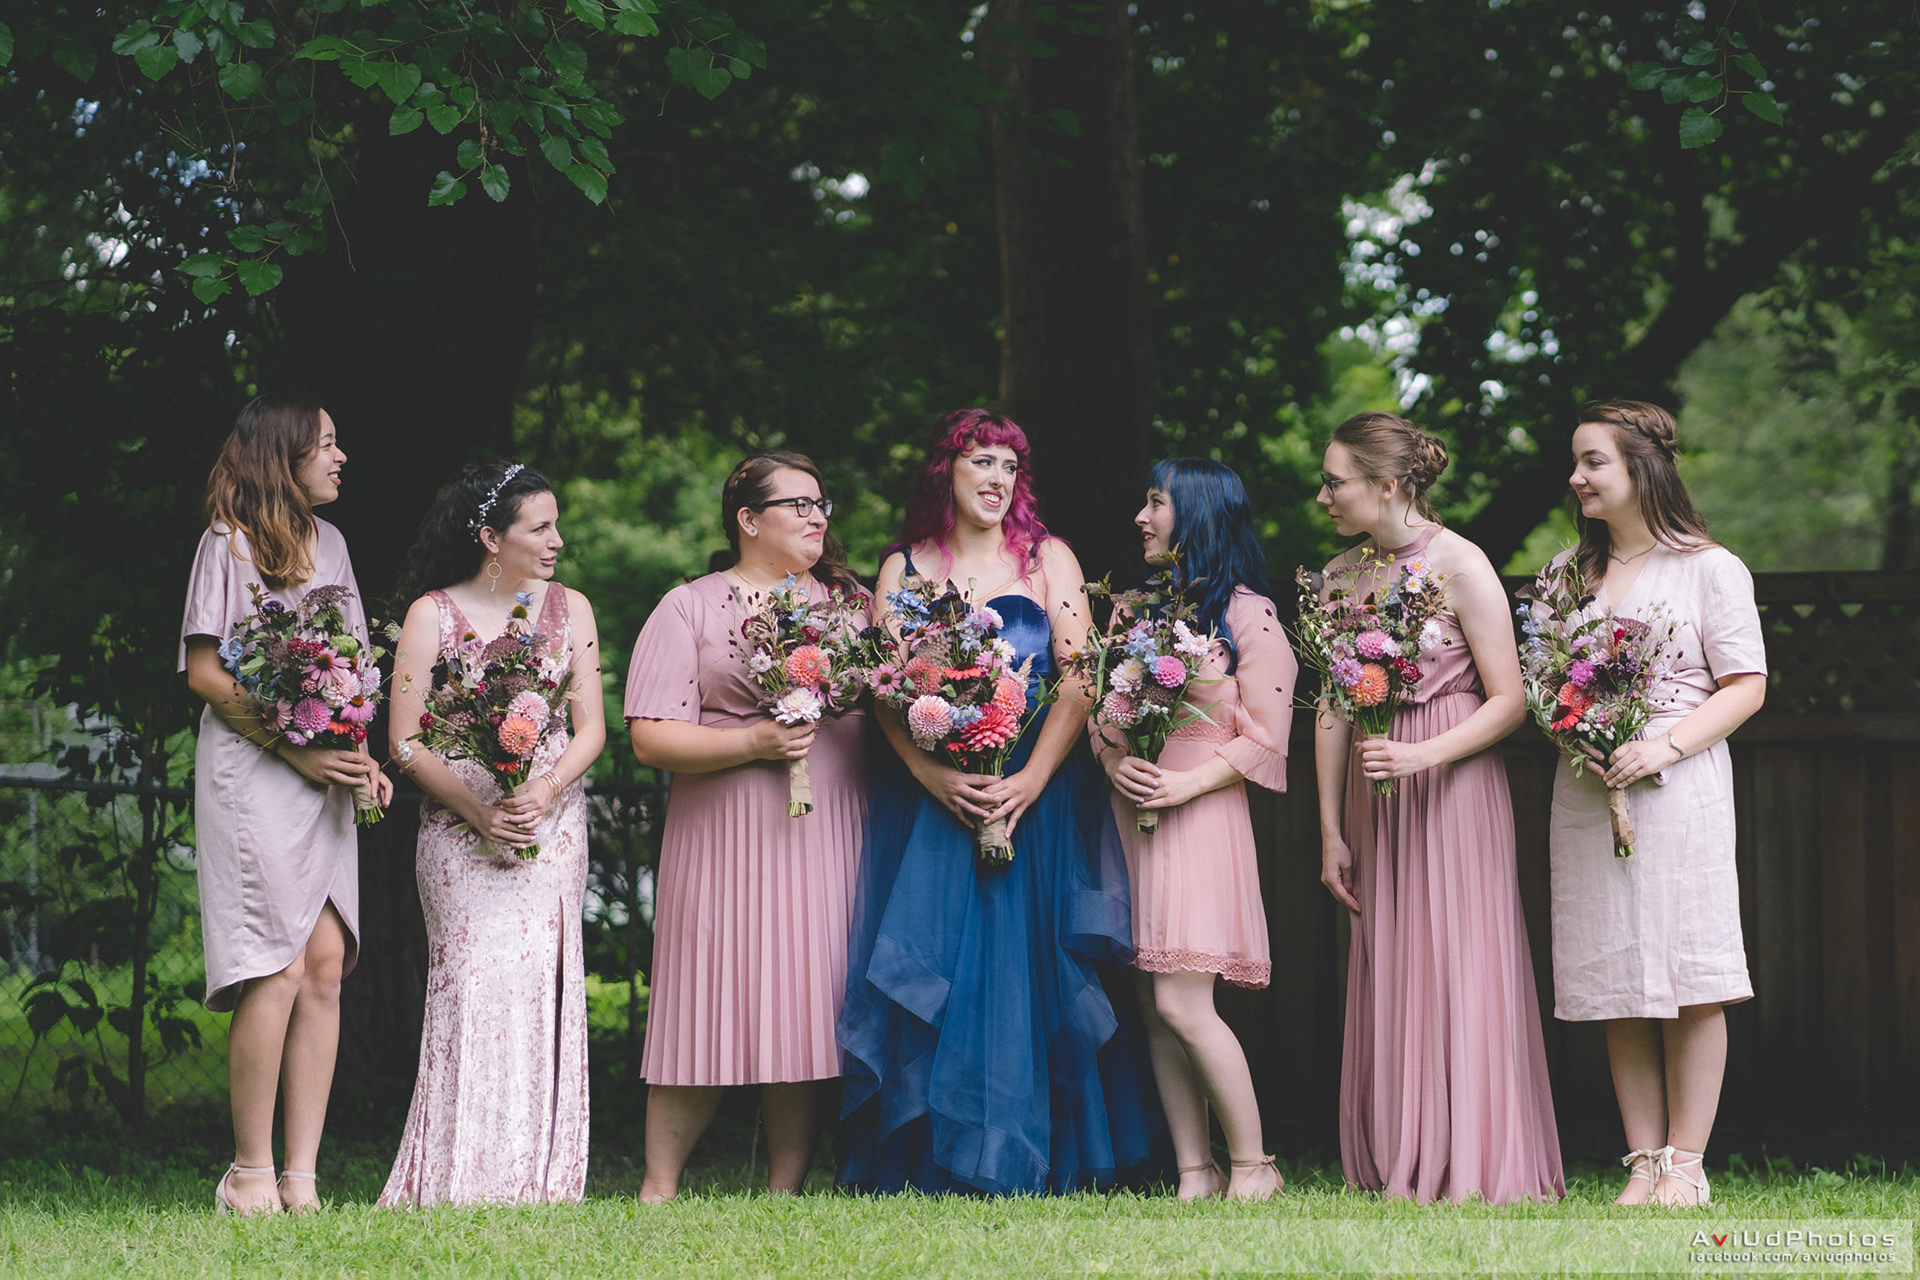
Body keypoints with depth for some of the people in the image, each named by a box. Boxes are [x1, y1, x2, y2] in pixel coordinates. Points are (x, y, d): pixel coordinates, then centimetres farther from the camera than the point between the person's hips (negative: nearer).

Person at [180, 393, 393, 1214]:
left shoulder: (329, 544, 18)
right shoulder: (229, 542, -2)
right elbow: (203, 670, -7)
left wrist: (361, 760, 3)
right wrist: (294, 749, -14)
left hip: (324, 775, 6)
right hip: (252, 774, -6)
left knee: (326, 963, -3)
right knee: (278, 970, -12)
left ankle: (301, 1180, -2)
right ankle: (249, 1176, -4)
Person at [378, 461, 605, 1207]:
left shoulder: (570, 609, 11)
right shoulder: (433, 614, 1)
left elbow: (589, 727, 8)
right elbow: (405, 740, -3)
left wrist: (543, 793, -11)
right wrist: (477, 808, -16)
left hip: (552, 820, 3)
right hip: (460, 828, -3)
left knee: (542, 979, -4)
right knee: (475, 980, -10)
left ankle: (536, 1179, -1)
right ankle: (464, 1181, -8)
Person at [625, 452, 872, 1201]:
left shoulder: (852, 603, 16)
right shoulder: (689, 609, 5)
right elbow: (651, 739, -4)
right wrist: (752, 743, -15)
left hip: (832, 835, 3)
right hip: (726, 841, -3)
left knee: (811, 1002, -1)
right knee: (708, 1006, -6)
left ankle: (785, 1193, 5)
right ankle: (659, 1190, 4)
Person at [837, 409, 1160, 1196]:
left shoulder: (1048, 561, 8)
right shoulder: (905, 568, 10)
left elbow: (1079, 682, -1)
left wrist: (1030, 780, -15)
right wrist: (934, 776, -16)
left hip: (1038, 797, -1)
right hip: (929, 800, 1)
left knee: (1027, 970, -5)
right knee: (935, 973, -5)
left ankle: (1026, 1160, -1)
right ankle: (933, 1163, -3)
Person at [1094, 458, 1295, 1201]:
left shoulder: (1247, 614, -3)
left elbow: (1264, 735, -7)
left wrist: (1189, 783, -16)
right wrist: (1114, 761, -5)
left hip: (1199, 816, -6)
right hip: (1131, 817, 7)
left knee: (1181, 1003, -14)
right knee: (1154, 1007, 3)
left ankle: (1252, 1166, -4)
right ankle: (1194, 1171, 7)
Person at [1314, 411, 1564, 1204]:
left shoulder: (1460, 567, -9)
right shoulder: (1341, 577, 8)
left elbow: (1510, 701, -10)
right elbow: (1332, 712, 10)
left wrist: (1425, 754, -22)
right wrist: (1331, 831, 7)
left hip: (1455, 785, -6)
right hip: (1376, 797, 6)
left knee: (1461, 968, -4)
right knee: (1389, 976, 5)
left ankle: (1475, 1168, 2)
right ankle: (1404, 1168, 11)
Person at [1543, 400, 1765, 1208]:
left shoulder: (1709, 568, 1)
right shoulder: (1568, 572, 16)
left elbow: (1745, 687, -3)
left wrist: (1665, 746, -16)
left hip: (1679, 786, -5)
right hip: (1587, 792, 5)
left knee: (1687, 985, -5)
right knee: (1618, 989, 3)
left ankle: (1685, 1164, -1)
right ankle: (1643, 1160, 6)